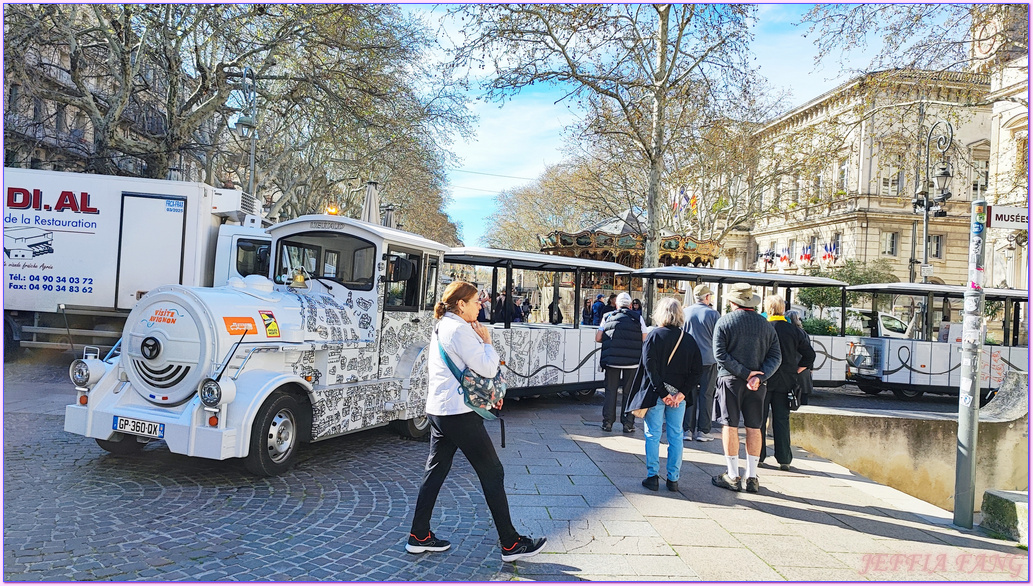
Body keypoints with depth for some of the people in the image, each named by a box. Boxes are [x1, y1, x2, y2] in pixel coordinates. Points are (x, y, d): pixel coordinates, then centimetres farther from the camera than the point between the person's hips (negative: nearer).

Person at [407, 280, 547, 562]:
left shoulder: (441, 328, 16)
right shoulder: (460, 330, -16)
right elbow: (487, 369, -19)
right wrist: (487, 341, -4)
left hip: (439, 410, 10)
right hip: (460, 412, -10)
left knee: (435, 471, 14)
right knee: (492, 473, -2)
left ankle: (419, 536, 19)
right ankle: (511, 544, 5)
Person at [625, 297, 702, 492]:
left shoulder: (654, 335, -8)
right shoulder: (689, 340, 4)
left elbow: (650, 367, -15)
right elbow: (697, 370, -1)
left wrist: (662, 393, -12)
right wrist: (682, 392, -6)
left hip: (656, 394, -3)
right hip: (679, 395, 3)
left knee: (653, 435, 7)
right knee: (676, 436, 11)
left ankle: (652, 477, 9)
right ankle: (673, 479, 15)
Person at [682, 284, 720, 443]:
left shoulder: (685, 312, -1)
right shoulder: (713, 313, -7)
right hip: (709, 359, -2)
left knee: (689, 394, 8)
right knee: (706, 395, 4)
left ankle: (688, 430, 8)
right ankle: (702, 431, 5)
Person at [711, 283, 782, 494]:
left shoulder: (724, 322, -4)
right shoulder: (766, 325, 7)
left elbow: (720, 354, -13)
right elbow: (775, 356, -1)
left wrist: (745, 373, -12)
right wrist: (758, 376, -11)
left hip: (730, 380, -3)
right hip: (757, 383, 3)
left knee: (730, 426, 3)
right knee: (754, 428, 9)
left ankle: (733, 476, 7)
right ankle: (752, 477, 13)